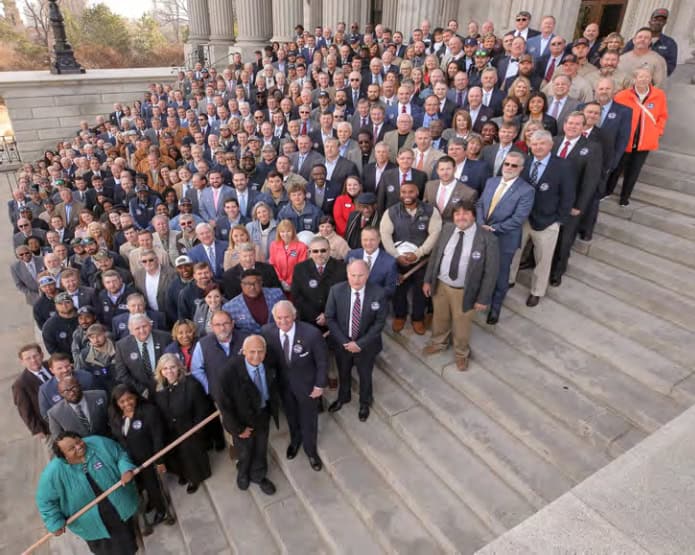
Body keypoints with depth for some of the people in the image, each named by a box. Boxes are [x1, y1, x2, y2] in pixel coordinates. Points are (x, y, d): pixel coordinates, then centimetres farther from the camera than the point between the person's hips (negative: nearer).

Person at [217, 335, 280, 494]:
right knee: (245, 451, 24)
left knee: (261, 449, 25)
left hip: (264, 413, 3)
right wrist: (238, 429, -16)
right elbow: (225, 404, -24)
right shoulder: (231, 370, -35)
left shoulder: (270, 363, -22)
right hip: (243, 418, -3)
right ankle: (243, 473, 59)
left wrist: (274, 407, 5)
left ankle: (258, 475, 56)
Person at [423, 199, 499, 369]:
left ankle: (461, 353, 46)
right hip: (440, 285, 4)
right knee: (439, 317, 26)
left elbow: (491, 272, -14)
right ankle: (438, 342, 55)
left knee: (461, 324, 18)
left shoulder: (487, 238, -19)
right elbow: (435, 255, 4)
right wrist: (427, 280, 4)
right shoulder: (447, 228, -5)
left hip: (464, 291, -4)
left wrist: (483, 298, -13)